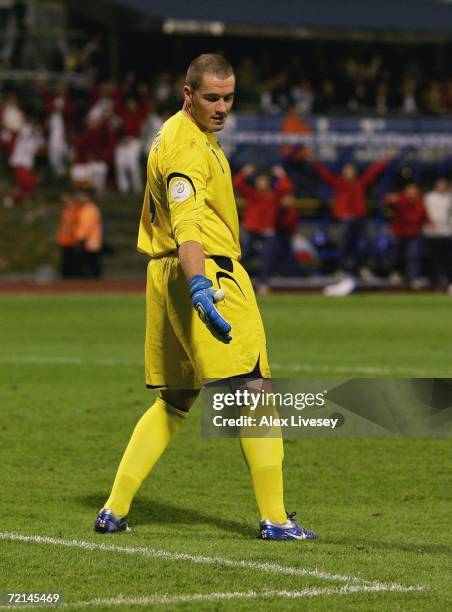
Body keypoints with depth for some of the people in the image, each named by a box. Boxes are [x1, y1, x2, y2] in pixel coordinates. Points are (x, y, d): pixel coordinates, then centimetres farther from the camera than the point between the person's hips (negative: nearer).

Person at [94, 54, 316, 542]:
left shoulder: (175, 135, 18)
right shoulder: (187, 147, -15)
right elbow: (186, 226, -29)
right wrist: (199, 287, -42)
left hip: (166, 277, 10)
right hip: (207, 274, -10)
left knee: (174, 402, 14)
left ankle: (114, 510, 11)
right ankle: (275, 519, -10)